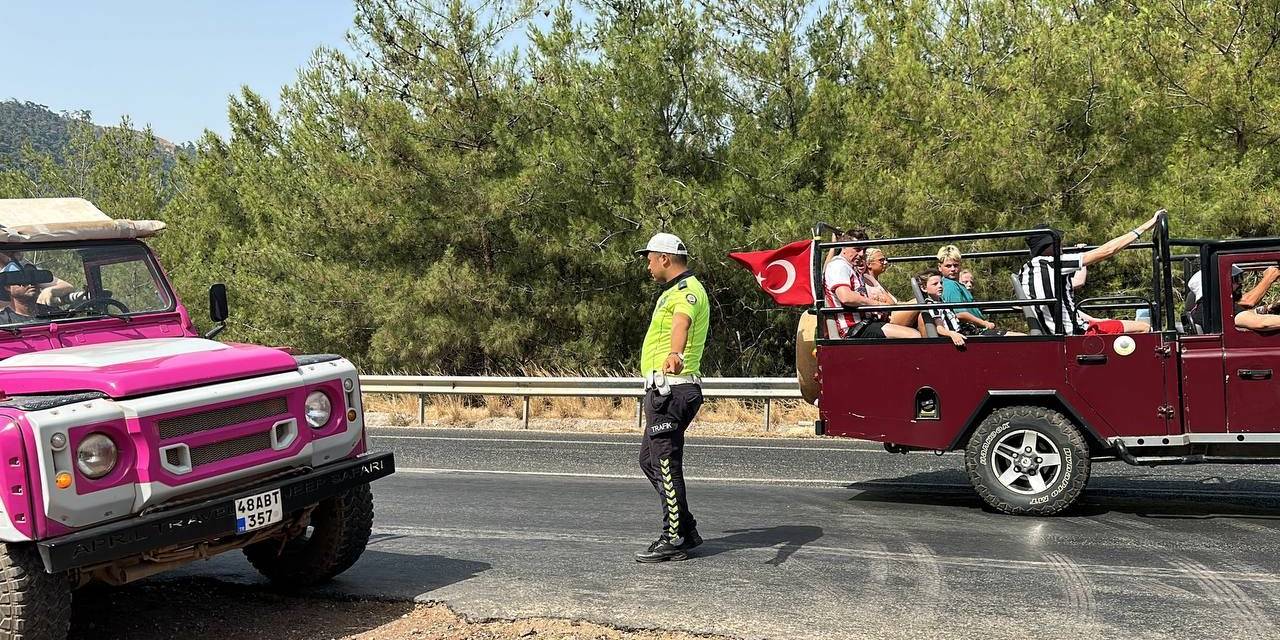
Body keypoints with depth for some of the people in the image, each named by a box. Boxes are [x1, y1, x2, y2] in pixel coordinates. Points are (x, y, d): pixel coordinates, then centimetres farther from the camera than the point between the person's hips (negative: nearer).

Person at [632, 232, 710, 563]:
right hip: (664, 389, 11)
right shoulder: (676, 291, 21)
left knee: (665, 464, -7)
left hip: (671, 389, -11)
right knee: (649, 461, 15)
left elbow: (682, 323, -37)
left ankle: (674, 539, 0)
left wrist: (675, 354, -57)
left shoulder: (687, 291, -13)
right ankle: (685, 529, 21)